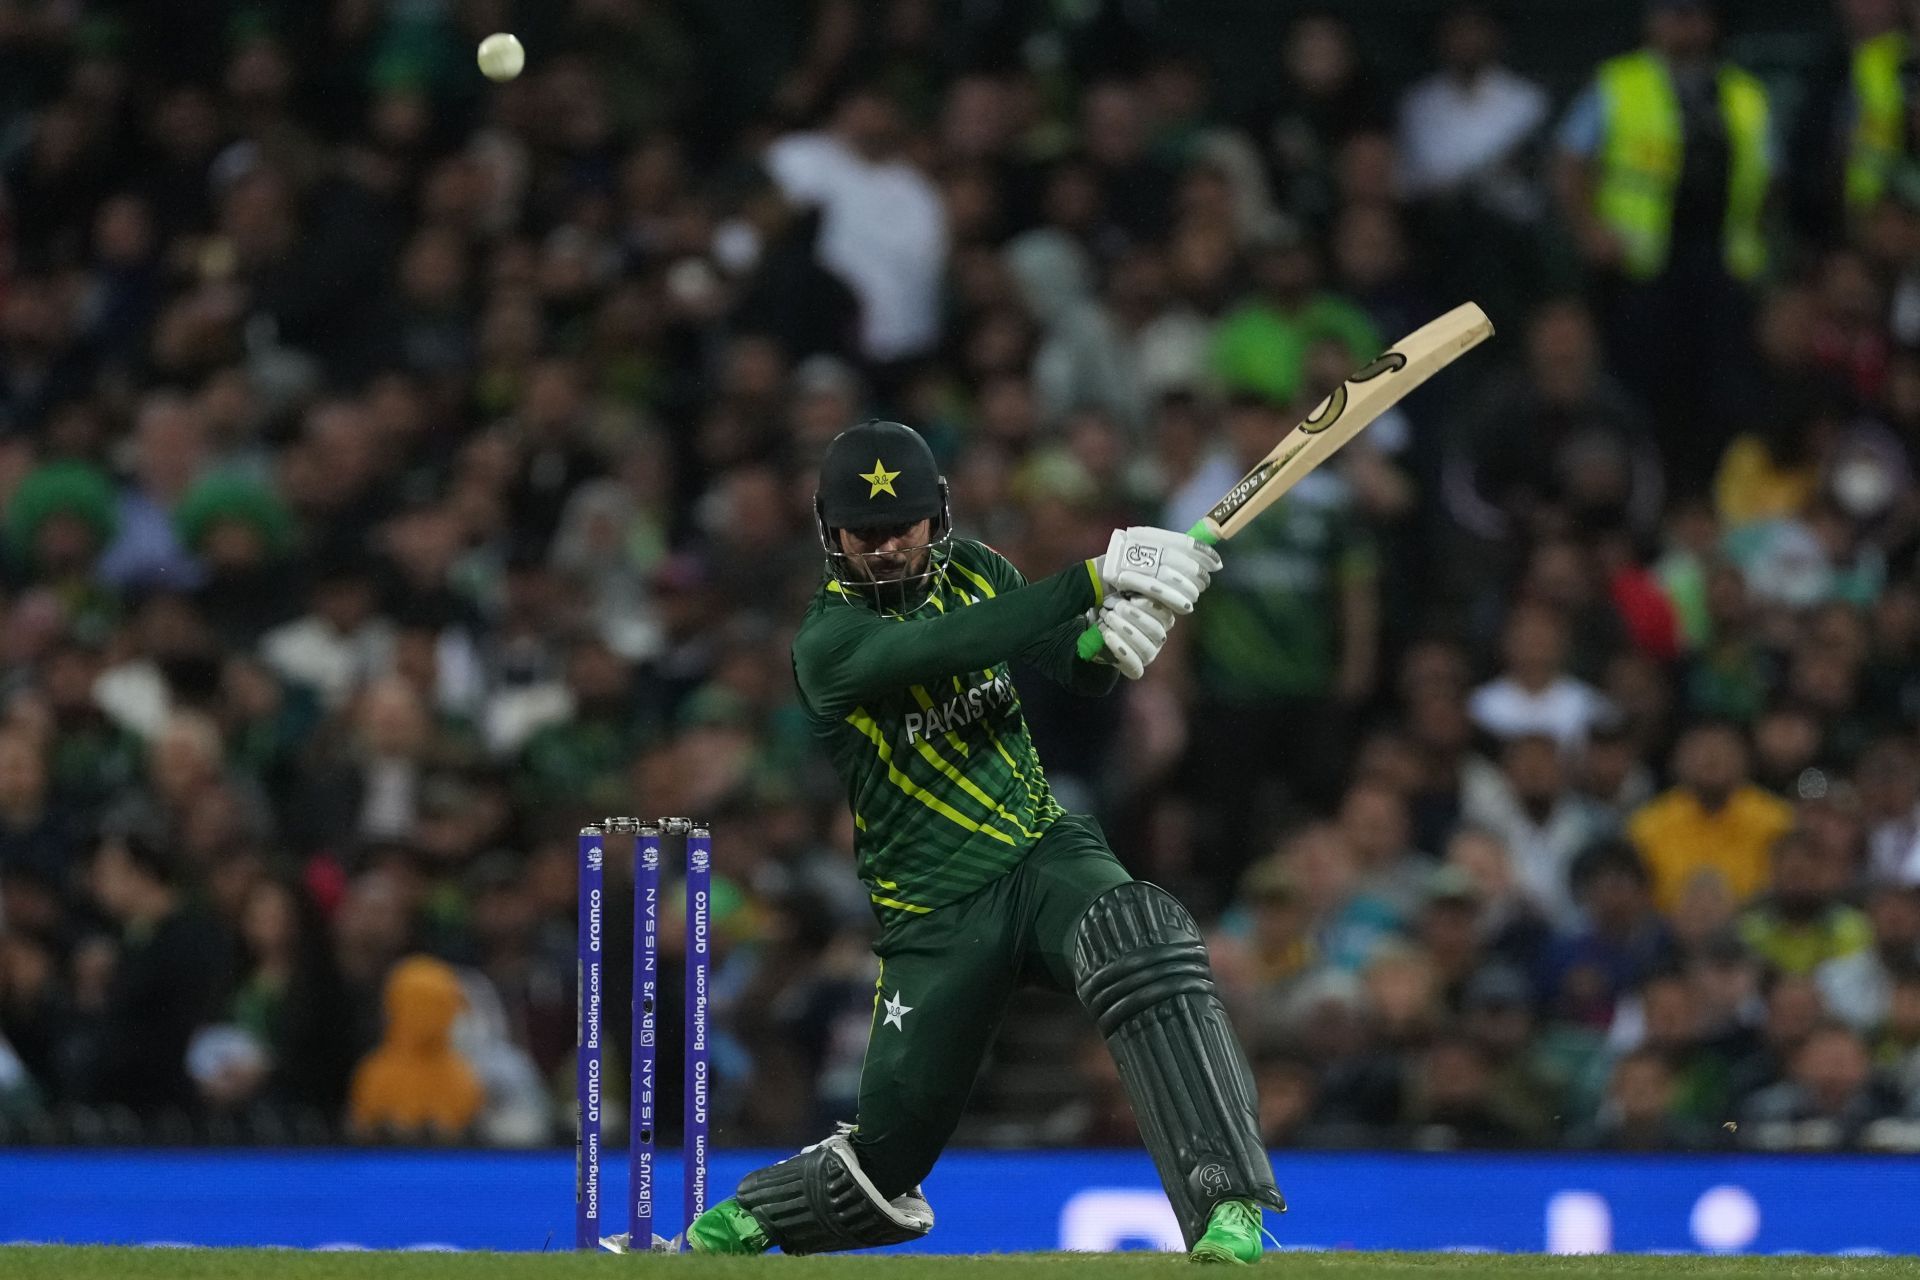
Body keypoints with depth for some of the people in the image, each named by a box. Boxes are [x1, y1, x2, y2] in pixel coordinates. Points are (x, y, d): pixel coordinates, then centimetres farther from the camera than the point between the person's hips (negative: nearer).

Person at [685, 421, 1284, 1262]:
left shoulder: (972, 574, 7)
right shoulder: (828, 641, -10)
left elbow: (1076, 673, -2)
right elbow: (949, 648, -27)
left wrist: (1108, 640, -28)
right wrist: (1096, 579, -35)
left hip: (1047, 853, 3)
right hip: (934, 915, -3)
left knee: (1140, 940, -33)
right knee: (887, 1153, 1)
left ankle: (1228, 1209, -40)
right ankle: (735, 1225, 35)